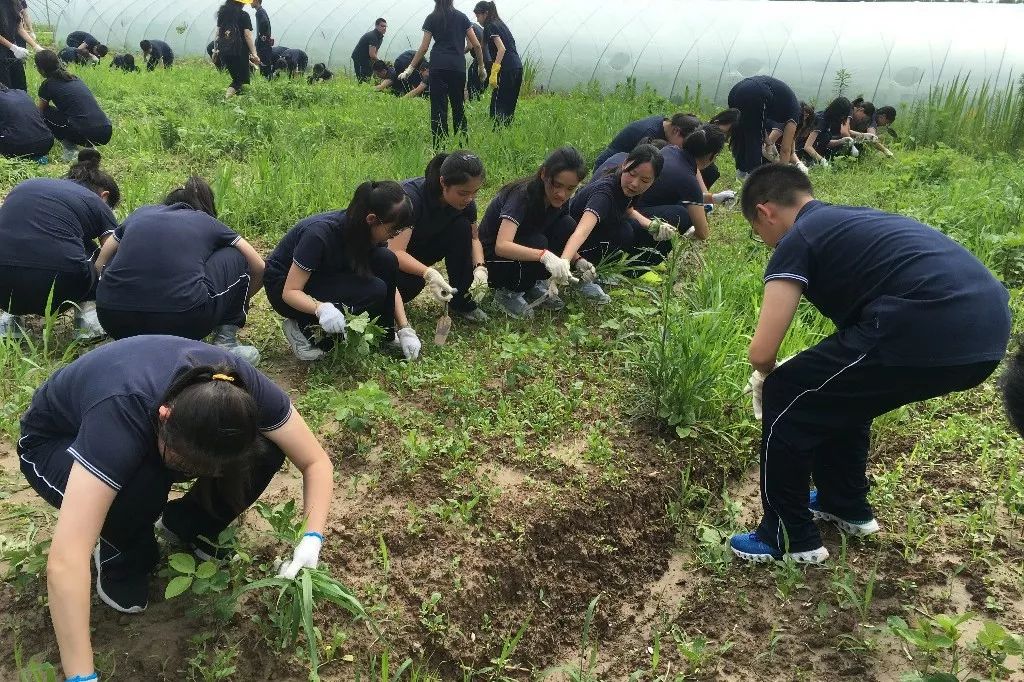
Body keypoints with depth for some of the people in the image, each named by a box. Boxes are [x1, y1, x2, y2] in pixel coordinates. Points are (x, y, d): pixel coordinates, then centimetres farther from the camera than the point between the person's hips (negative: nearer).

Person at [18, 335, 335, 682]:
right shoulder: (121, 414, -44)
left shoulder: (240, 388, -31)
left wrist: (311, 540, -35)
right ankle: (119, 559, -5)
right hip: (54, 443, -3)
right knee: (140, 485, -38)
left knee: (266, 452, -22)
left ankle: (183, 527, 5)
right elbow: (64, 563, -49)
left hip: (153, 434, 4)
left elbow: (317, 462, -21)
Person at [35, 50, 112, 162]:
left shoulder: (48, 85, 6)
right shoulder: (74, 78, 23)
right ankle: (90, 147, 13)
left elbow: (40, 111, 24)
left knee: (45, 113, 15)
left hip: (86, 134, -6)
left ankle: (71, 151, 4)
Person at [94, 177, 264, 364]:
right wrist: (238, 302, 43)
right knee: (235, 256, 22)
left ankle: (133, 340, 20)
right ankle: (226, 340, 15)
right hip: (184, 323, -3)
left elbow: (99, 266, 31)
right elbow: (259, 269, 25)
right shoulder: (209, 223, 19)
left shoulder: (140, 214, 25)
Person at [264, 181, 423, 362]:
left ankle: (383, 334, -1)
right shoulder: (320, 233, -33)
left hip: (324, 278, 6)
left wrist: (405, 329, -12)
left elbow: (391, 283, -3)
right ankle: (306, 330, -11)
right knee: (372, 291, -27)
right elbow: (290, 291, -27)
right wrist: (321, 308, -46)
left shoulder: (370, 232, -13)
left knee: (387, 261, -18)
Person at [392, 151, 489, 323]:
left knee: (462, 228, -20)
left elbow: (473, 238, -2)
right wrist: (428, 273, -55)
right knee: (409, 284, -36)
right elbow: (395, 251, -39)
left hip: (424, 247, 6)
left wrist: (480, 267, -23)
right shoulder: (412, 196, -34)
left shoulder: (465, 199, -16)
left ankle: (461, 300, -7)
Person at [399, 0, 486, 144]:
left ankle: (439, 147, -6)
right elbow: (476, 45, 7)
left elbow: (424, 48, 2)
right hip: (458, 67, 2)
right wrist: (481, 66, 17)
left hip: (438, 66, -2)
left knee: (438, 107, -2)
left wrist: (411, 68, 7)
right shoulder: (462, 17, 11)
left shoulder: (431, 18, 7)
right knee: (458, 106, 12)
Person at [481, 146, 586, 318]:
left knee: (567, 226, -15)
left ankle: (534, 285, -1)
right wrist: (544, 255, -53)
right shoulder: (522, 196, -28)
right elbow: (502, 246, -41)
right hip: (492, 258, -6)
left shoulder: (559, 201, -8)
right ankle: (508, 292, -9)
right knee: (538, 243, -33)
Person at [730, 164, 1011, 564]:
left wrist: (767, 377, 21)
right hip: (987, 329, 9)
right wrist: (816, 368, 47)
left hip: (929, 332, -9)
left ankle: (791, 539, 20)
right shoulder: (852, 219, 29)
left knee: (785, 401, 9)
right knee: (840, 390, 30)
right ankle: (847, 507, 44)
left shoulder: (796, 241, 4)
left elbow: (762, 352, -3)